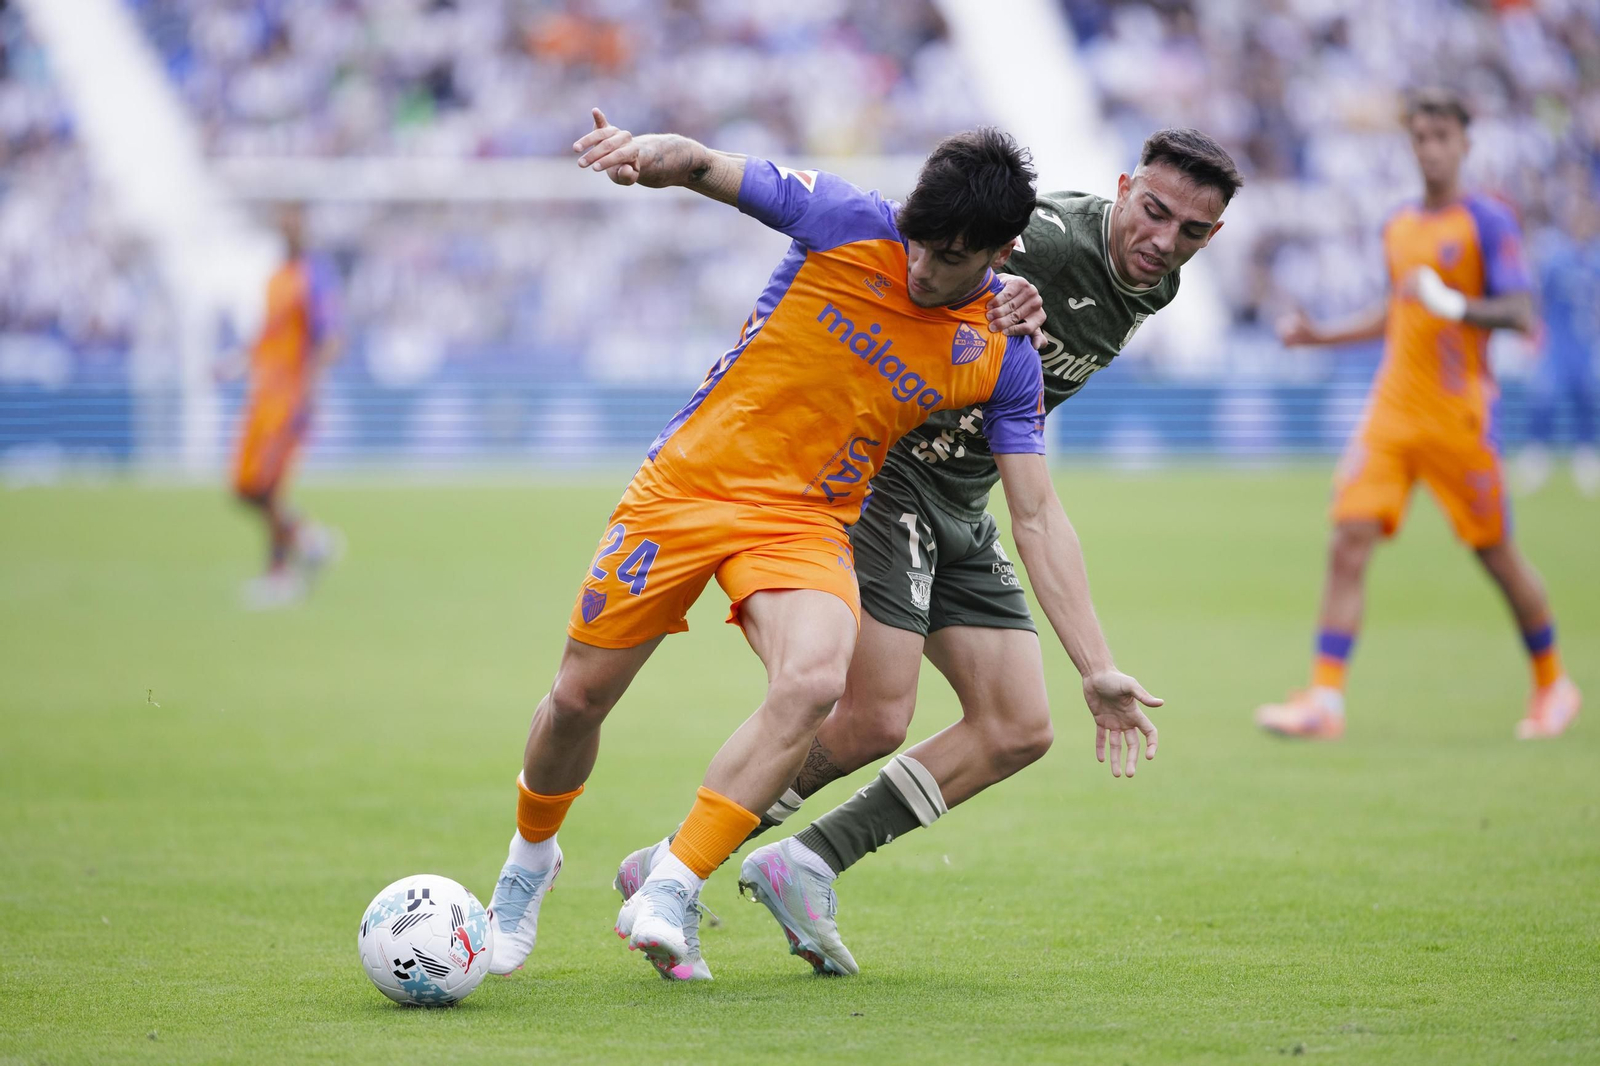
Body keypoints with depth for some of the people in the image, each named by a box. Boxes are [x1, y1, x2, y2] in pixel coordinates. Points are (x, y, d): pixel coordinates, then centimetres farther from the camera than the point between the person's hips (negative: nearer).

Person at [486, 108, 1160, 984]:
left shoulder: (1002, 356, -6)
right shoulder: (849, 222, -11)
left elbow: (1037, 519, -3)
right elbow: (705, 166, -8)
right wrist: (647, 153, -33)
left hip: (806, 524, 0)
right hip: (687, 484, 0)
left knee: (813, 683, -29)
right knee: (579, 698, 3)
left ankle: (666, 897, -22)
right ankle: (530, 857, 35)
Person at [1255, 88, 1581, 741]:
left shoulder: (1487, 222, -6)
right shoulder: (1398, 227, 14)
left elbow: (1521, 314, -14)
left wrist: (1454, 304, -28)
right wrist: (1321, 336, 21)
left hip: (1458, 414, -5)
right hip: (1391, 410, 5)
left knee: (1496, 553, 4)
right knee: (1350, 537, -11)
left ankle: (1553, 684, 26)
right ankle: (1324, 700, -14)